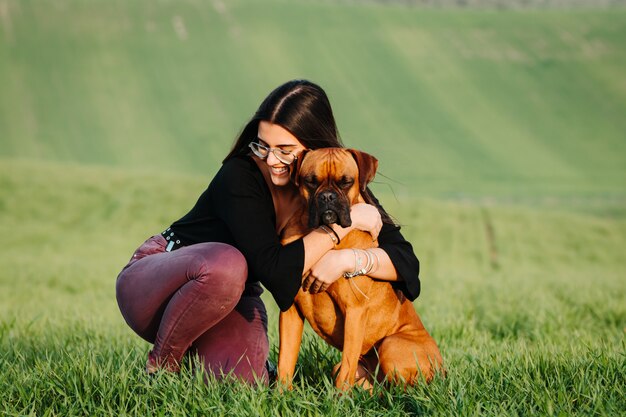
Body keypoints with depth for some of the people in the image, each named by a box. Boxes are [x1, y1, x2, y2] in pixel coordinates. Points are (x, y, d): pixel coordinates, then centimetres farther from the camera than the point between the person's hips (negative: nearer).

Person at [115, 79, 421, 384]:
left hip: (230, 301, 4)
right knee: (226, 263, -39)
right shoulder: (239, 176, -27)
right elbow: (276, 272, -36)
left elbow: (405, 262, -15)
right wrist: (345, 221, -34)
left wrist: (347, 259, -33)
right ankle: (160, 365, -13)